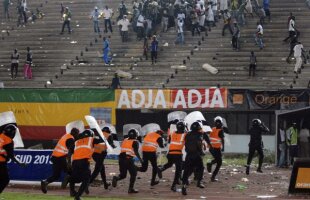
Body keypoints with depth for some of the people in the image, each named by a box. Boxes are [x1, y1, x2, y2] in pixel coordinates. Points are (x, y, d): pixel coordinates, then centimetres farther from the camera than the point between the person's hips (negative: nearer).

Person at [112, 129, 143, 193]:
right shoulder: (135, 142, -3)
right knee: (133, 174, 11)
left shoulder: (124, 140, 16)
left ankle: (116, 178, -15)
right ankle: (131, 188, 7)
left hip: (121, 158, 6)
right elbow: (136, 152, -14)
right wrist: (140, 159, -9)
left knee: (123, 175, 16)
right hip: (128, 159, -6)